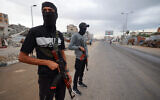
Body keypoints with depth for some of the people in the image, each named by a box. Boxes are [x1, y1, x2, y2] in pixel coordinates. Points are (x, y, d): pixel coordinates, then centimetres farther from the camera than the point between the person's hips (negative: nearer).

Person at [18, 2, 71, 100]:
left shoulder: (60, 35, 2)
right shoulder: (34, 32, -12)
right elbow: (22, 57, -9)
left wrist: (67, 72, 4)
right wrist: (47, 62, -18)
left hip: (61, 75, 5)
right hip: (46, 77, -5)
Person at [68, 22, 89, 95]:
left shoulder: (83, 37, 13)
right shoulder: (75, 35, -11)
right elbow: (70, 47, -15)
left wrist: (86, 56, 11)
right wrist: (79, 47, -17)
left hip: (84, 58, 8)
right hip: (79, 58, -7)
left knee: (82, 71, 19)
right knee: (77, 72, 1)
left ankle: (80, 82, 41)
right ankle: (74, 88, 19)